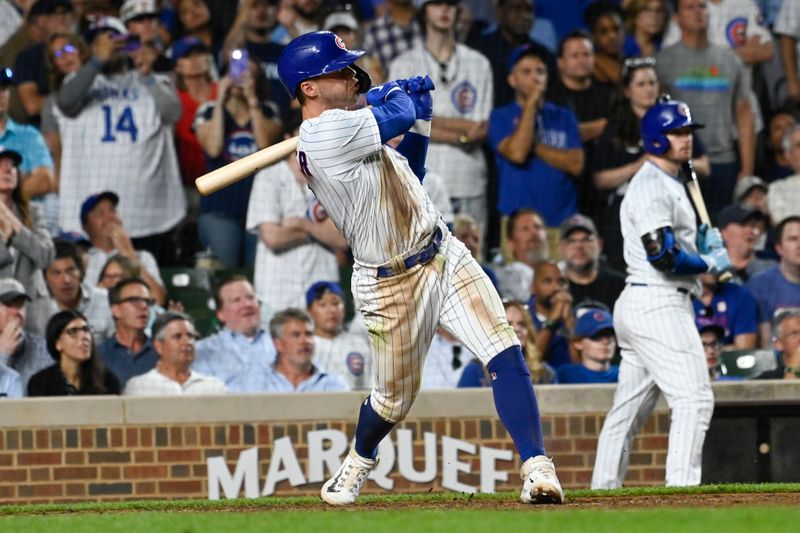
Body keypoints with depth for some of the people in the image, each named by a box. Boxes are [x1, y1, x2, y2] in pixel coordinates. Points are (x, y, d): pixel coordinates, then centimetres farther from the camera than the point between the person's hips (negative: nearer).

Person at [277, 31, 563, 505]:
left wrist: (420, 119, 13)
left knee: (507, 354, -11)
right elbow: (398, 117, -17)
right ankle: (360, 460, 42)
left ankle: (538, 468, -14)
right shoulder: (327, 131, -20)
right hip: (392, 285, -7)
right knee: (395, 399, 10)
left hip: (446, 258, 7)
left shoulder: (343, 134, 11)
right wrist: (398, 94, 6)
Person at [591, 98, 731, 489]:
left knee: (628, 411, 12)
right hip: (657, 305, -11)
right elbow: (662, 255, -21)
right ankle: (681, 489, -24)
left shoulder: (670, 185, 22)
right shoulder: (650, 185, -12)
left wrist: (703, 244, 8)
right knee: (694, 398, -17)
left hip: (639, 305, 11)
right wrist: (710, 264, -9)